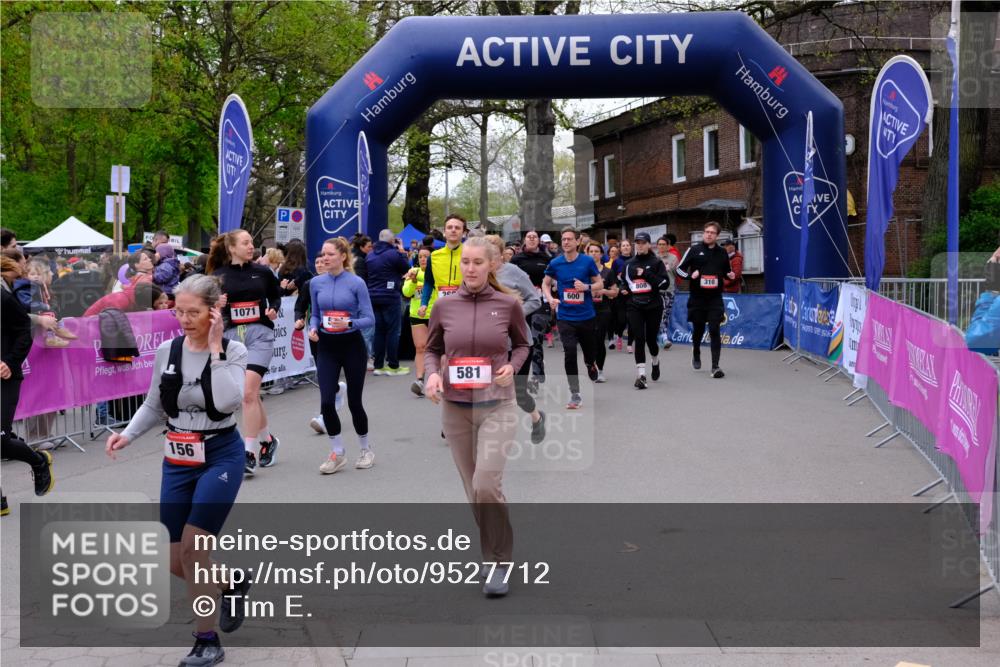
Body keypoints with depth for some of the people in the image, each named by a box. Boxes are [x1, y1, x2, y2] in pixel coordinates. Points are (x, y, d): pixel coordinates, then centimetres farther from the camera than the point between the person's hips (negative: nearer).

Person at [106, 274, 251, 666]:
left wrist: (215, 349, -22)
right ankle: (233, 584, 37)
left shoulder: (234, 351, -10)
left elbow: (227, 402, -26)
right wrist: (127, 435, -6)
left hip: (221, 456, -5)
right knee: (177, 564, 6)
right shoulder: (166, 351, 1)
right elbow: (154, 407, 10)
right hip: (177, 461, 5)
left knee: (192, 547, -15)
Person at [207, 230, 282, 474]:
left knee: (249, 392, -15)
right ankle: (268, 439, 32)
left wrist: (273, 309, -1)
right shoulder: (218, 276, 3)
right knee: (251, 394, 10)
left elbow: (276, 295, 18)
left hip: (259, 334, -2)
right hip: (232, 335, 2)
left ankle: (248, 454, -10)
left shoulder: (262, 272, 4)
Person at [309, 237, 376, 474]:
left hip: (352, 345, -3)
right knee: (326, 401, -8)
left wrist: (349, 323, -25)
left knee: (354, 401, 4)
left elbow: (369, 318, -9)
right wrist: (312, 328, -6)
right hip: (326, 346, 3)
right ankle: (337, 453, 7)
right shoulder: (316, 283, 3)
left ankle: (366, 449, 26)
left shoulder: (356, 283, -9)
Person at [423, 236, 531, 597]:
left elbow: (522, 344, 11)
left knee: (486, 483, -17)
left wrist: (512, 366, -8)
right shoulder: (445, 306, 0)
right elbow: (432, 348, 12)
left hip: (497, 405, -3)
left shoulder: (508, 304, -4)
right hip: (455, 407, 3)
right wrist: (431, 373, -8)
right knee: (473, 489, 10)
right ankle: (491, 557, 28)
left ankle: (499, 564, -1)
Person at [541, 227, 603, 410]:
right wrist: (550, 299, -8)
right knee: (570, 353, -11)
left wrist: (586, 286, -17)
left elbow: (600, 284, 3)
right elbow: (546, 284, 11)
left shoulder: (587, 261, -3)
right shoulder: (555, 263, 0)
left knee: (590, 350, 13)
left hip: (586, 315, 0)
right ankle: (575, 394, -3)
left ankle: (590, 363, 53)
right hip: (565, 317, 0)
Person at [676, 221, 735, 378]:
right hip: (697, 298, -1)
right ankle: (696, 353, 43)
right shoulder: (694, 250, 0)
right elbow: (680, 268, 2)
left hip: (715, 298, 1)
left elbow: (727, 271, 21)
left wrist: (730, 275, -1)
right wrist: (690, 276, -17)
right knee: (698, 329, 12)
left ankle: (715, 367, -10)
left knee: (715, 330, -10)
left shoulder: (722, 253, 8)